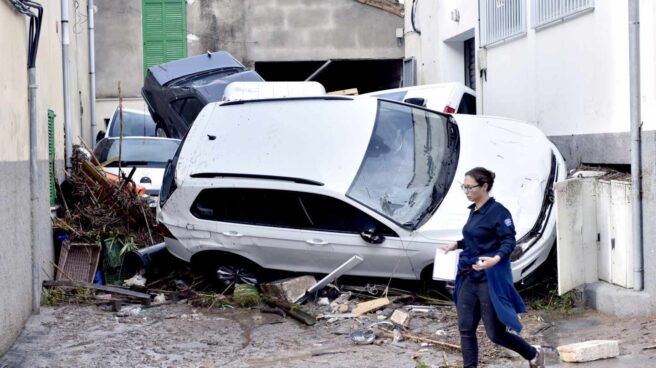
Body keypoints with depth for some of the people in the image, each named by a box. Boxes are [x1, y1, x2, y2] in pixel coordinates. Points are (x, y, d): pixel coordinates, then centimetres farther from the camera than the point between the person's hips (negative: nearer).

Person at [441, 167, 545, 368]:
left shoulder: (498, 211, -14)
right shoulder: (474, 210, 12)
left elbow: (509, 241, -18)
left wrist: (496, 259, -35)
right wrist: (457, 244, 16)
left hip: (490, 280, -8)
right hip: (469, 277, 8)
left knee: (496, 333, 1)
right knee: (466, 329, 3)